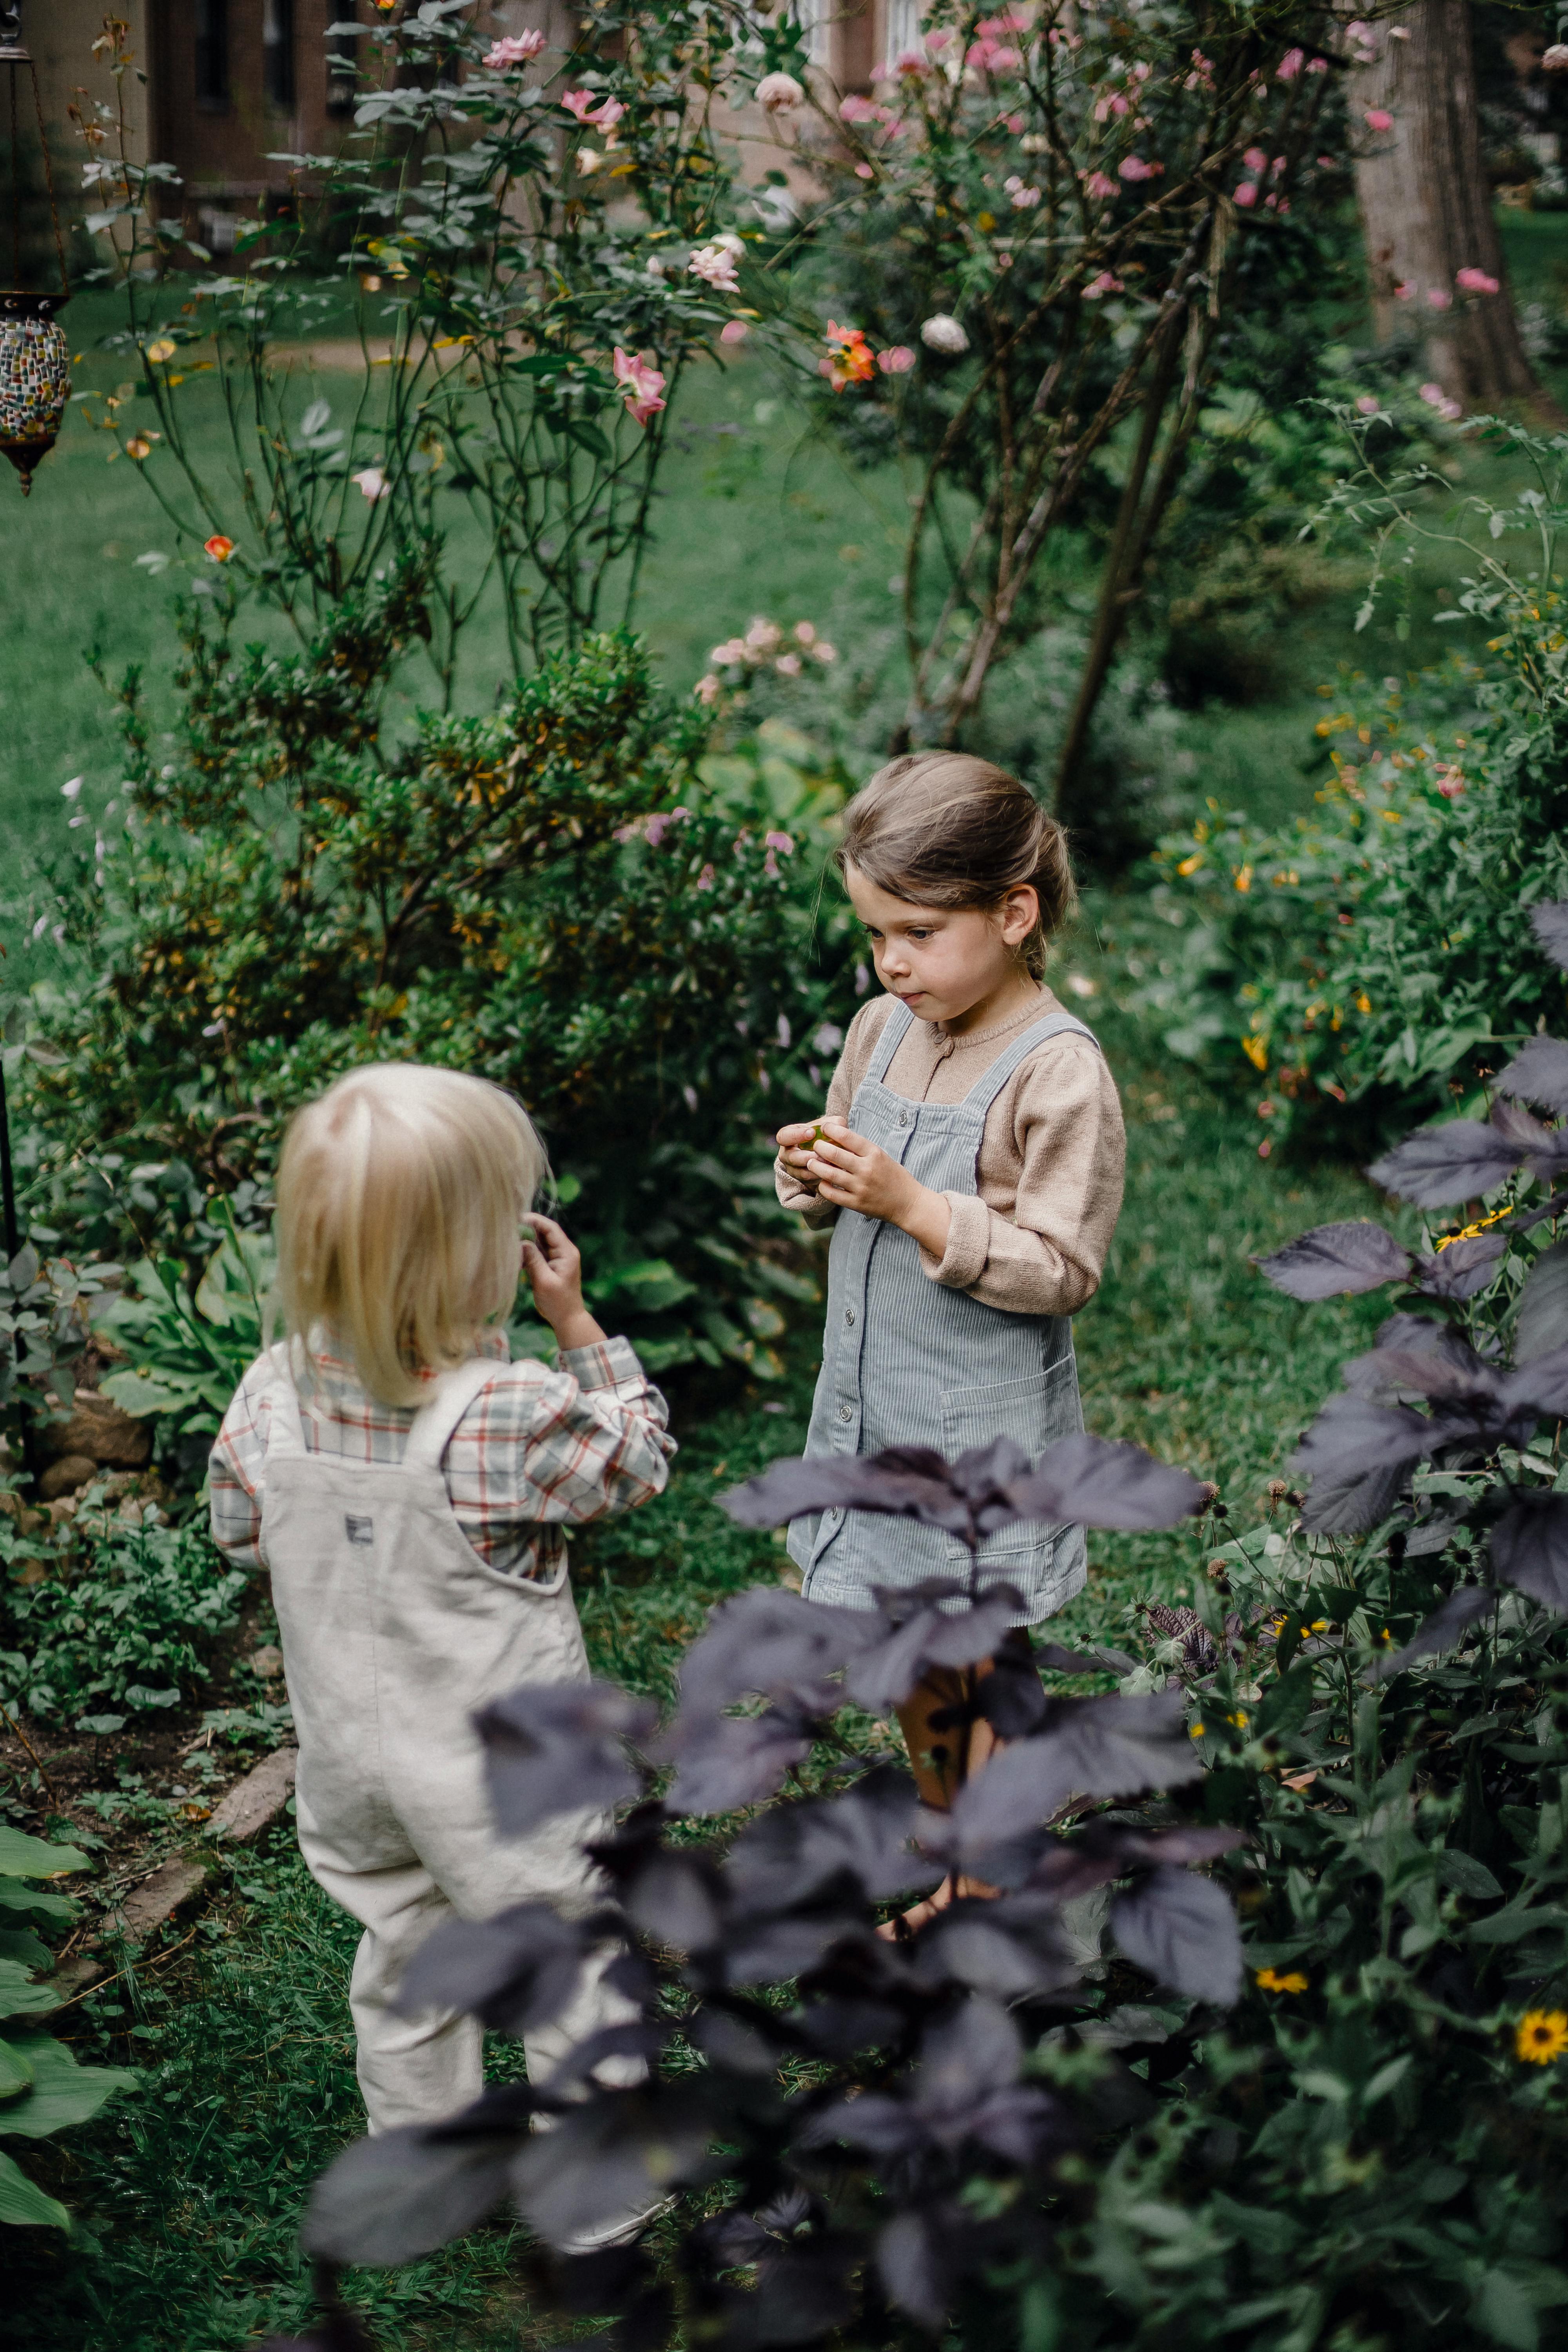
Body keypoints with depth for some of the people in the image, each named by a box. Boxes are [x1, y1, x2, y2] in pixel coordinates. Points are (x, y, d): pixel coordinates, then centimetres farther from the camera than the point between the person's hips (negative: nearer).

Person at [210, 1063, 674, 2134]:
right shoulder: (512, 1414, -29)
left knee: (405, 1959, 25)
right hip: (501, 1778, -5)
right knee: (568, 1964, 15)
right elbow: (638, 1460, -10)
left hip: (351, 1758, 6)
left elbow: (241, 1524, 3)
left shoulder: (276, 1392, -13)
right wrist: (577, 1322, -5)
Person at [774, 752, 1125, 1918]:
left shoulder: (1060, 1071, -19)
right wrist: (812, 1173, -8)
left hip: (986, 1432, -7)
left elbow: (1060, 1272, -19)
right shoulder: (882, 1030, 2)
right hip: (873, 1407, 7)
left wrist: (913, 1204, -26)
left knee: (986, 1670, 7)